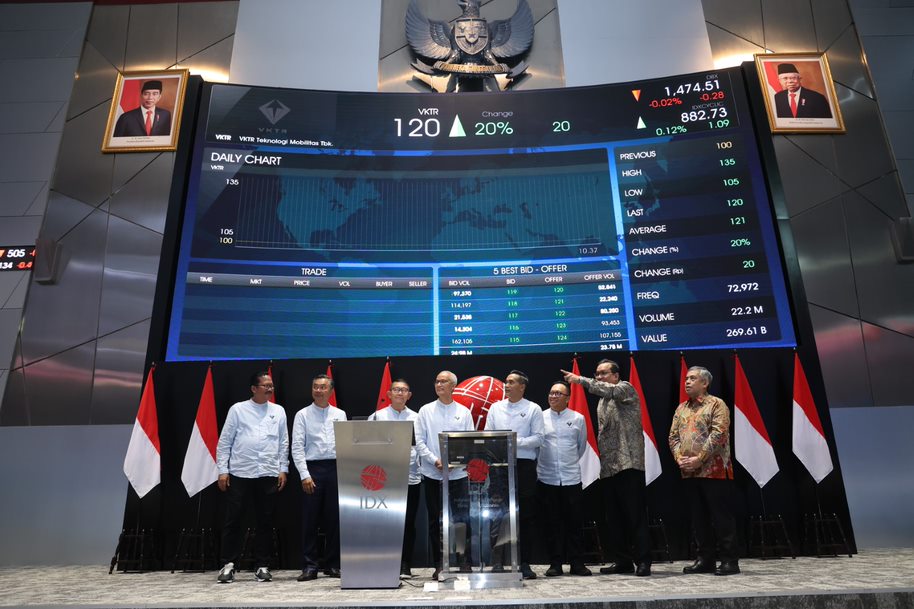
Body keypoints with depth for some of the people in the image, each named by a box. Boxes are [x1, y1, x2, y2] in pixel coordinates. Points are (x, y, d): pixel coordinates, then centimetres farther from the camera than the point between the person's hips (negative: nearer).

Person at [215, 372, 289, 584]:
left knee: (265, 522, 7)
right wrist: (222, 470, -3)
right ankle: (229, 564, 15)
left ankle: (262, 566, 17)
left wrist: (283, 469, 3)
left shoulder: (278, 411, 9)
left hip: (269, 474, 2)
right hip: (239, 473, -2)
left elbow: (284, 443, 9)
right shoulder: (238, 409, 3)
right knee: (232, 520, 2)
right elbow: (224, 442, 3)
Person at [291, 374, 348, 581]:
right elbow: (297, 447, -4)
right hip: (312, 469, -2)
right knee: (310, 520, 1)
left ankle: (332, 565, 18)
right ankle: (309, 566, 11)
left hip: (336, 469, 2)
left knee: (334, 519, 7)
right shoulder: (303, 415, 2)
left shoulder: (340, 414, 10)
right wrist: (305, 475, -12)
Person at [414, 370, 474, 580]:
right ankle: (439, 565, 17)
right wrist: (435, 461, -12)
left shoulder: (464, 412, 7)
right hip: (432, 474, 0)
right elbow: (419, 442, 0)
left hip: (458, 474, 0)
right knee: (435, 521, 7)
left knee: (462, 519, -1)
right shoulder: (426, 411, 6)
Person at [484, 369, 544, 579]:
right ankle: (498, 561, 11)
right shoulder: (495, 408, 12)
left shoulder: (533, 409, 4)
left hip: (524, 465, -2)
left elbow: (538, 438, -3)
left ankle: (524, 562, 13)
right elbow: (487, 435, 10)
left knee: (526, 515, 3)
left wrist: (516, 442, -14)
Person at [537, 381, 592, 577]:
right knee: (552, 523, 5)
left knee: (575, 523, 4)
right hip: (547, 479, 0)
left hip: (571, 478, 1)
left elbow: (581, 446, 15)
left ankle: (577, 563, 16)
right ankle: (555, 564, 15)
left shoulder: (578, 419, 4)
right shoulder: (540, 417, 2)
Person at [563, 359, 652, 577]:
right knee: (614, 517, 8)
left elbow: (610, 391, -24)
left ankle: (642, 561, 2)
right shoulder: (602, 401, 21)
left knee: (636, 515, -5)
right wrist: (602, 459, 15)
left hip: (629, 463, -8)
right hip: (608, 467, 8)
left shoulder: (626, 388, -1)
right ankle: (621, 560, 16)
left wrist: (580, 380, -27)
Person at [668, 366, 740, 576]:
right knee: (699, 518, 11)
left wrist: (698, 459, -18)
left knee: (722, 517, -1)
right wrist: (679, 458, -5)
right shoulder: (681, 408, 15)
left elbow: (718, 435, -15)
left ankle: (729, 560, 9)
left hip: (714, 471, -6)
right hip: (688, 473, 6)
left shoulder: (716, 404, -4)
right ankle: (705, 559, 20)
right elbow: (673, 436, 12)